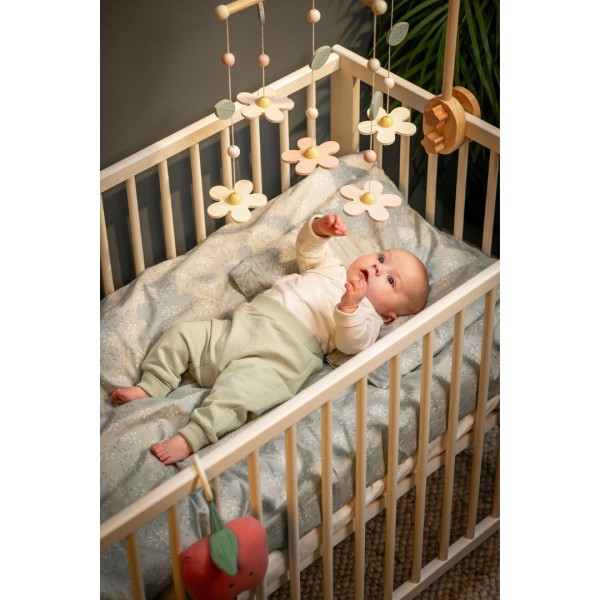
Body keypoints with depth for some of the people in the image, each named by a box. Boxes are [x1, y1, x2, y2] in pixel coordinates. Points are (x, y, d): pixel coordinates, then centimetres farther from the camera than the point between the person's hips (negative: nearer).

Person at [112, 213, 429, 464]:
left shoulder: (366, 316, 6)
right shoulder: (332, 270, 29)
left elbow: (352, 343, -12)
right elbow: (307, 250, 32)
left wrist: (349, 306, -29)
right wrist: (320, 227, 11)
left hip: (279, 355, -7)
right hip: (240, 325, 8)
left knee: (238, 391, -34)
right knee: (181, 334, 1)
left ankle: (192, 437, -38)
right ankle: (151, 387, 6)